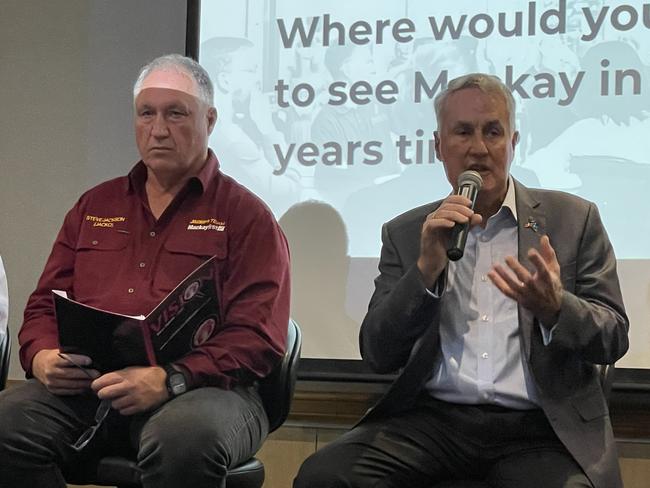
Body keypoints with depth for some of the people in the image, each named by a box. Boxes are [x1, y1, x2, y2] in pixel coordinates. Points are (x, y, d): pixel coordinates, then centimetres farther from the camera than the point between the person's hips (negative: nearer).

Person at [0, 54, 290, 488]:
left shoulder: (246, 216, 8)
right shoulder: (95, 206, 24)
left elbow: (257, 337, -3)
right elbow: (45, 305, 24)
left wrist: (169, 380, -19)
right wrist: (42, 357, 0)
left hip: (200, 386, -3)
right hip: (88, 384, 4)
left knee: (186, 439, -40)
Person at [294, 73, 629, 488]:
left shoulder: (574, 220, 8)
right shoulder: (406, 233, 11)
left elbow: (614, 338, 5)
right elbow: (378, 355, 4)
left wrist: (553, 308, -17)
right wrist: (426, 269, -11)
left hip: (538, 428, -1)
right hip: (433, 420, 1)